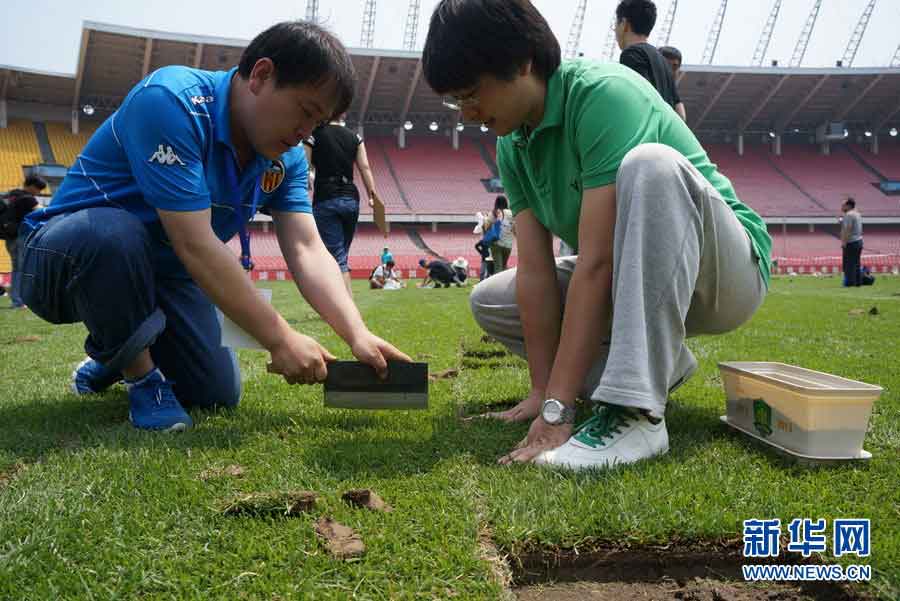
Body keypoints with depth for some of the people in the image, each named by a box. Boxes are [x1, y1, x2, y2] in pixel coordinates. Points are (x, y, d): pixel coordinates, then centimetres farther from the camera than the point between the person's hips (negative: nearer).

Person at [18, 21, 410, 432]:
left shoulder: (286, 157, -6)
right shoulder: (170, 101, -30)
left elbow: (307, 251, -14)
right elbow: (195, 244, -35)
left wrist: (358, 336, -29)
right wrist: (280, 340, -34)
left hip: (162, 274, 6)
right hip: (68, 252, -6)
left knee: (218, 393, -2)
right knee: (114, 232, -39)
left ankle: (119, 355, 28)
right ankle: (140, 376, -12)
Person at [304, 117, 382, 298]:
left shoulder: (313, 136, 1)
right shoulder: (355, 137, 11)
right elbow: (365, 168, 3)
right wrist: (373, 196, 1)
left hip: (325, 200, -4)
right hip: (351, 199, 4)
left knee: (337, 257, -7)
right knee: (342, 255, 16)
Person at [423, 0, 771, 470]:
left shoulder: (605, 93, -26)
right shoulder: (512, 146, -2)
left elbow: (597, 261, -32)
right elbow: (535, 268, -8)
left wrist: (558, 408, -32)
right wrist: (542, 390, -13)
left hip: (729, 268, -7)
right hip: (632, 280, 7)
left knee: (650, 164, -35)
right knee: (489, 302, 0)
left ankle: (635, 412, -36)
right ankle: (654, 365, 1)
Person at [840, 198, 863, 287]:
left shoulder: (848, 215, -14)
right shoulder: (857, 214, 17)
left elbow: (847, 229, -21)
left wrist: (844, 242, -21)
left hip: (851, 243, -10)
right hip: (859, 240, 10)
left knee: (849, 263, -7)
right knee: (856, 263, 14)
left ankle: (850, 282, -8)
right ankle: (858, 281, 17)